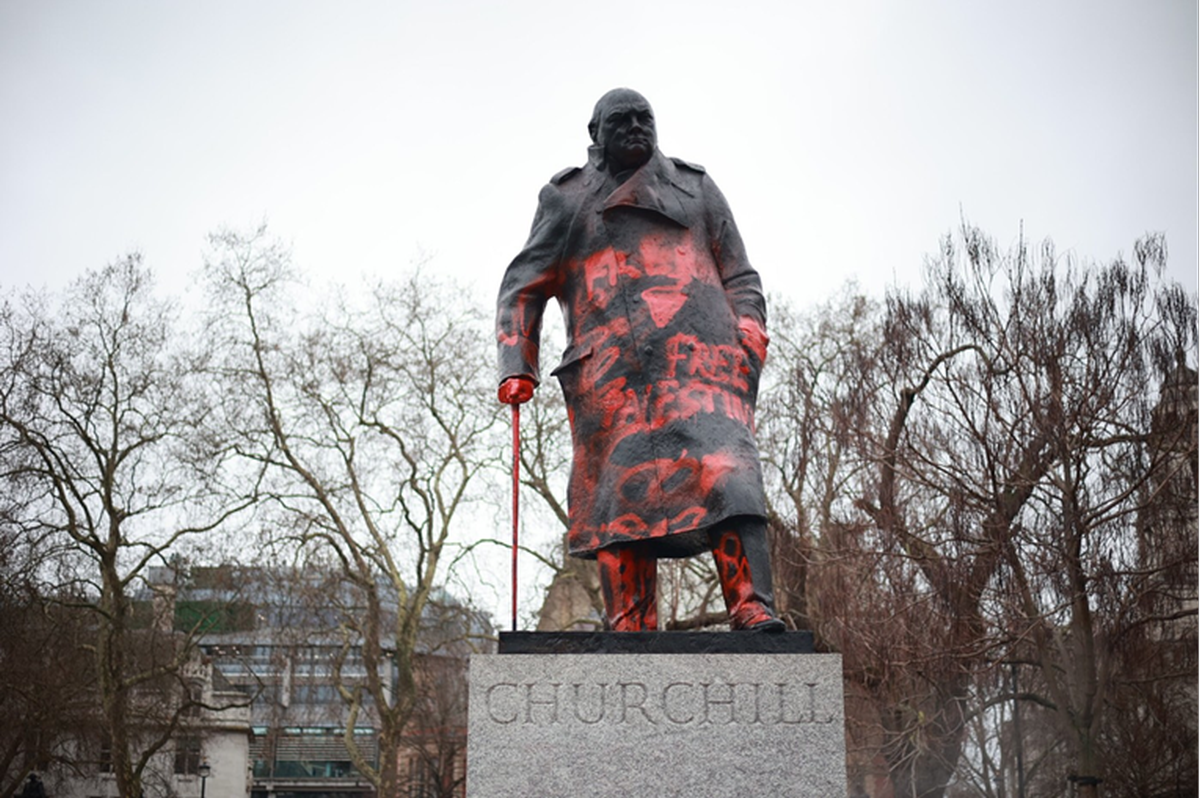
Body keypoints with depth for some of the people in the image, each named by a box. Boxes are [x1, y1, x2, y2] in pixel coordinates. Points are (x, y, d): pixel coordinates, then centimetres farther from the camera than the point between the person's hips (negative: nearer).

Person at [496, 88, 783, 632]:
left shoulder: (694, 187, 26)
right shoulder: (565, 199, 24)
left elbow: (739, 276, 22)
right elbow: (524, 287, 19)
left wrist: (750, 331, 2)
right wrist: (517, 366, 4)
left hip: (697, 350, 0)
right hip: (610, 370, 1)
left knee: (724, 467, -21)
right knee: (621, 490, -10)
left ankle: (753, 610, -31)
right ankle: (629, 629, -10)